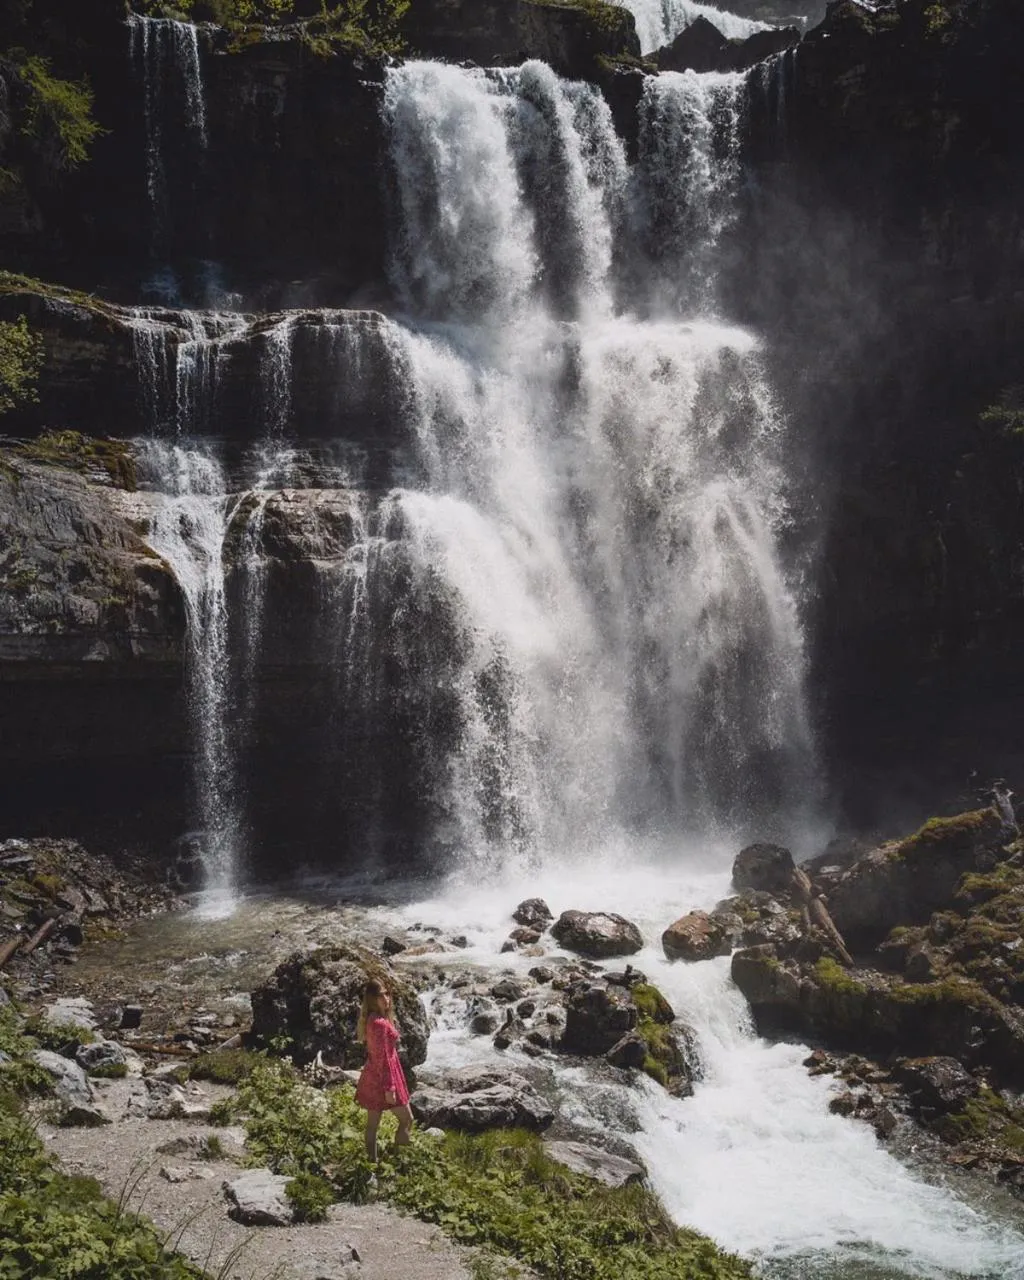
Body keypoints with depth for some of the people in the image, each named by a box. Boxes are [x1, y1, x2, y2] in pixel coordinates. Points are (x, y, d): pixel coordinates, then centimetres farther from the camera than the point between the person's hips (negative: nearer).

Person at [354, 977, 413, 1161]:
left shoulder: (370, 1019, 4)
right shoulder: (380, 1024, -25)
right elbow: (383, 1058, -23)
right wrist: (389, 1088, -20)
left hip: (371, 1075, 9)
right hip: (383, 1077, -9)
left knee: (372, 1123, 15)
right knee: (407, 1119, 5)